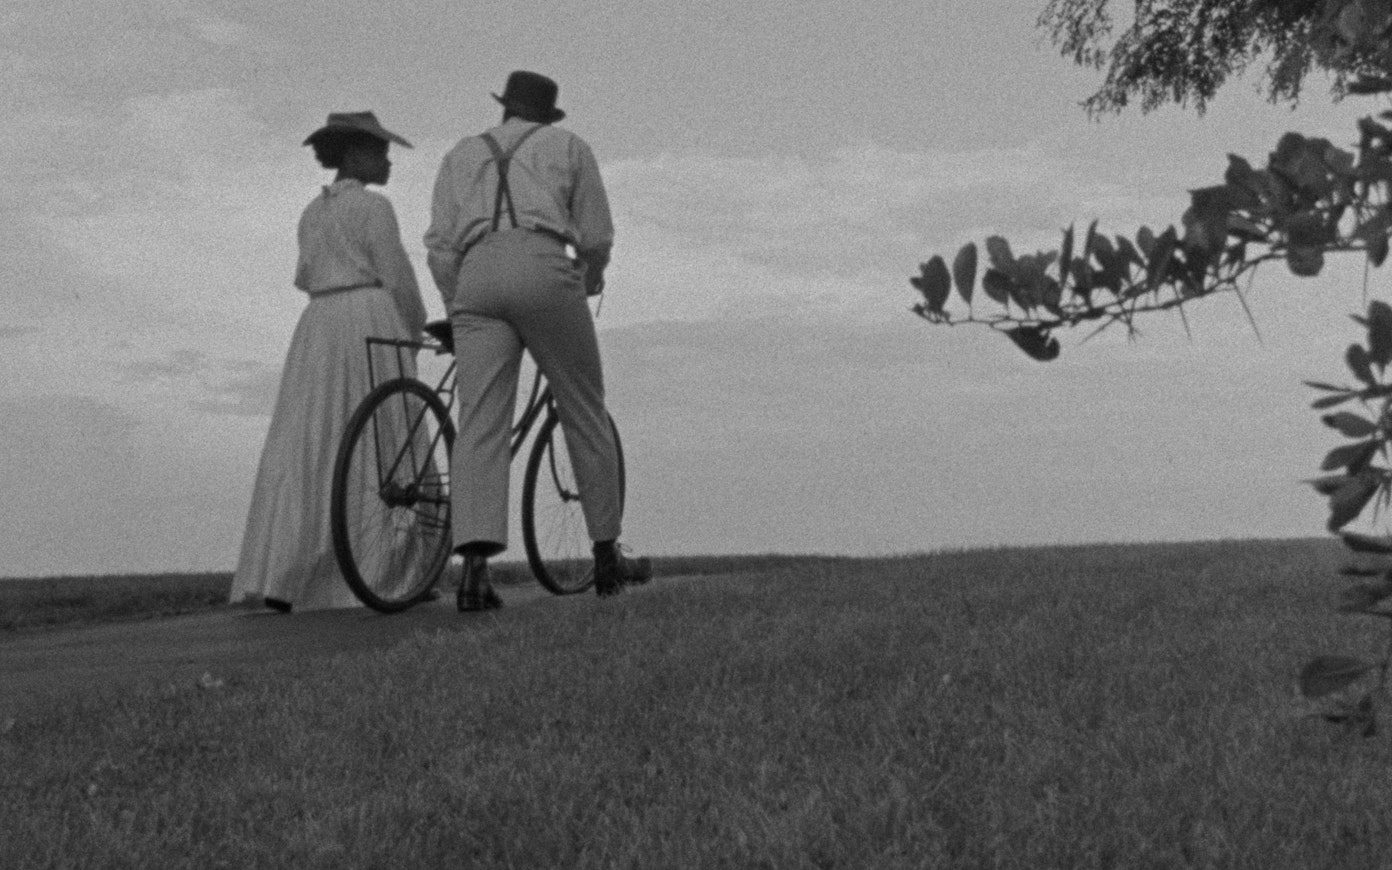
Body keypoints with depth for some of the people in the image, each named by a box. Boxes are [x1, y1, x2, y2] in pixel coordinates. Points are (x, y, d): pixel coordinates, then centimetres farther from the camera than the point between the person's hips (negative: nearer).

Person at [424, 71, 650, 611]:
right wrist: (591, 279, 35)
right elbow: (595, 238, 14)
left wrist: (458, 311, 23)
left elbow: (440, 248, 15)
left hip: (476, 281, 2)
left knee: (480, 425, -6)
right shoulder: (567, 146, 21)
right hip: (544, 272, -2)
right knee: (584, 414, 9)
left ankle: (473, 565, -24)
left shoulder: (461, 156, 27)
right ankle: (607, 557, 14)